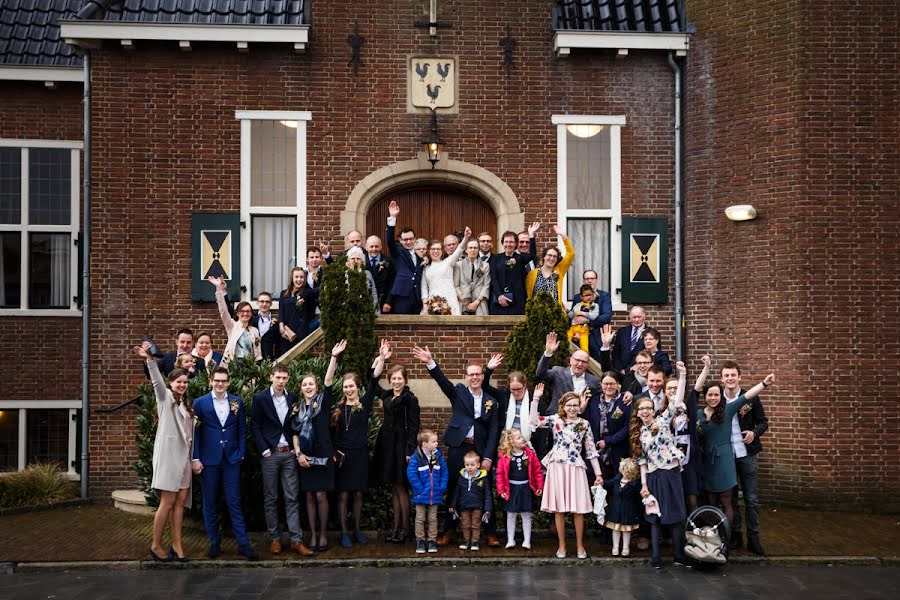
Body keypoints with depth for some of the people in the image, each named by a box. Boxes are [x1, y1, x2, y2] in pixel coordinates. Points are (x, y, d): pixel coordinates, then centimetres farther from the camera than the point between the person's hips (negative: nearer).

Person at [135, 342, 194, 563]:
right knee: (167, 502, -7)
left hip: (184, 456, 7)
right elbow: (157, 381, -18)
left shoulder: (186, 404, 20)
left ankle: (176, 545, 6)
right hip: (168, 454, -7)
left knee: (180, 502, 3)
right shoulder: (165, 397, 1)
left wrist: (193, 457, 15)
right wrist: (149, 360, -34)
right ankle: (156, 545, 3)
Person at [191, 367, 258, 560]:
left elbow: (242, 430, 9)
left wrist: (241, 454, 1)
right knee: (210, 504, 6)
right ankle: (214, 543, 17)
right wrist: (195, 459, -5)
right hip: (208, 460, 0)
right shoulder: (200, 403, 1)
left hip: (231, 459, 1)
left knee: (234, 502, 0)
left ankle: (243, 544, 2)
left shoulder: (237, 402, 6)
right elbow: (195, 432, 0)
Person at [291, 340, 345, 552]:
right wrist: (298, 453, -5)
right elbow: (294, 432, 9)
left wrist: (334, 357, -23)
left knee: (321, 496, -3)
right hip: (304, 457, 3)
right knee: (309, 496, 6)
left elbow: (329, 380, -11)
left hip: (322, 455, -3)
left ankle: (323, 534, 9)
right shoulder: (297, 408, 10)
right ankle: (313, 534, 14)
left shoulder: (323, 401, 2)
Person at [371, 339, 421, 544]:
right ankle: (396, 527, 15)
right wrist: (380, 359, 12)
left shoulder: (410, 399, -9)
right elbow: (372, 383, 21)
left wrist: (410, 451, -17)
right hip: (387, 444, 7)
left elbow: (414, 426, -11)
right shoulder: (386, 396, 10)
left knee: (400, 487, -2)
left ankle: (404, 529, 7)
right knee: (393, 488, 10)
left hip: (401, 445, -7)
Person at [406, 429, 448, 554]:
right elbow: (411, 474, -14)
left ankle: (432, 541, 18)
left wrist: (442, 488, -3)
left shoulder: (438, 456, 1)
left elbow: (444, 472, 5)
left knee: (432, 519, 11)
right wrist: (419, 489, -15)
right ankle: (420, 541, 15)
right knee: (420, 519, 6)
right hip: (421, 495, -3)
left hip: (435, 495, 3)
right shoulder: (415, 458, -13)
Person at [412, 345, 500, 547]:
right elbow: (442, 381, -12)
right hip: (458, 448, -1)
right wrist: (430, 362, -28)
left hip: (481, 450, 1)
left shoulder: (491, 401, 8)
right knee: (453, 491, 5)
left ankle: (491, 534, 12)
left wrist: (488, 457, -4)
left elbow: (493, 431, 5)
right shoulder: (458, 392, 5)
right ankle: (448, 532, 16)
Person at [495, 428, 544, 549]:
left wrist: (540, 486, -1)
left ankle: (527, 541, 15)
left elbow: (537, 470, 1)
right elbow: (500, 474, -5)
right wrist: (501, 490, -8)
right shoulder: (504, 456, -9)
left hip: (525, 488, 1)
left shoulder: (530, 454, -3)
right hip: (511, 488, -1)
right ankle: (510, 540, 18)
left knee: (526, 515, 7)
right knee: (511, 515, 8)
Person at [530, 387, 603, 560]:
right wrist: (536, 399, -16)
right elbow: (534, 421, -12)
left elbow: (591, 450, 9)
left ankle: (580, 545, 15)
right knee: (559, 508, 4)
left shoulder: (584, 424, 8)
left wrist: (598, 474, 8)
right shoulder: (555, 420, 4)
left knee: (578, 508, 1)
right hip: (557, 467, 0)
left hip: (576, 468, 1)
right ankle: (562, 545, 15)